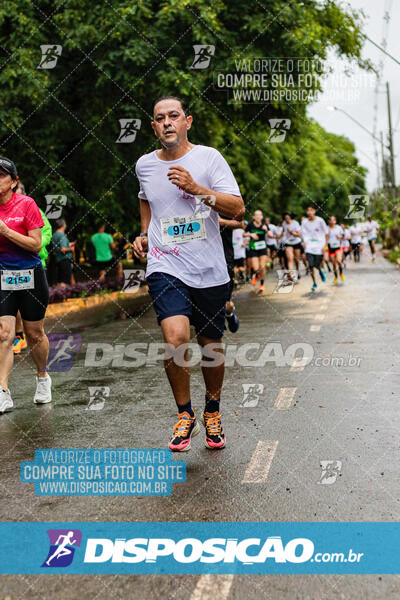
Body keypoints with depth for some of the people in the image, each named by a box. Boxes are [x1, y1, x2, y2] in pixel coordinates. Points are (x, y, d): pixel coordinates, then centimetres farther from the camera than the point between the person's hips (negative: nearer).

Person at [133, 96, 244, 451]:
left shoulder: (208, 157, -2)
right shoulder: (145, 165, 7)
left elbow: (237, 209, -9)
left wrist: (196, 188, -20)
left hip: (209, 270, 0)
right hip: (165, 267, 0)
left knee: (211, 345, 8)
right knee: (176, 337, -20)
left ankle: (212, 413, 33)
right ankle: (185, 414, 2)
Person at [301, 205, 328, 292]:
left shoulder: (320, 221, -5)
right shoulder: (304, 222, 2)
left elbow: (326, 233, 0)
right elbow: (304, 234, 8)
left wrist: (325, 245, -7)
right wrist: (305, 243, -7)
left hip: (319, 247, -2)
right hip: (309, 247, 2)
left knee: (317, 265, -2)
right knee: (311, 266, -6)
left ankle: (321, 271, 37)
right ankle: (314, 284, 11)